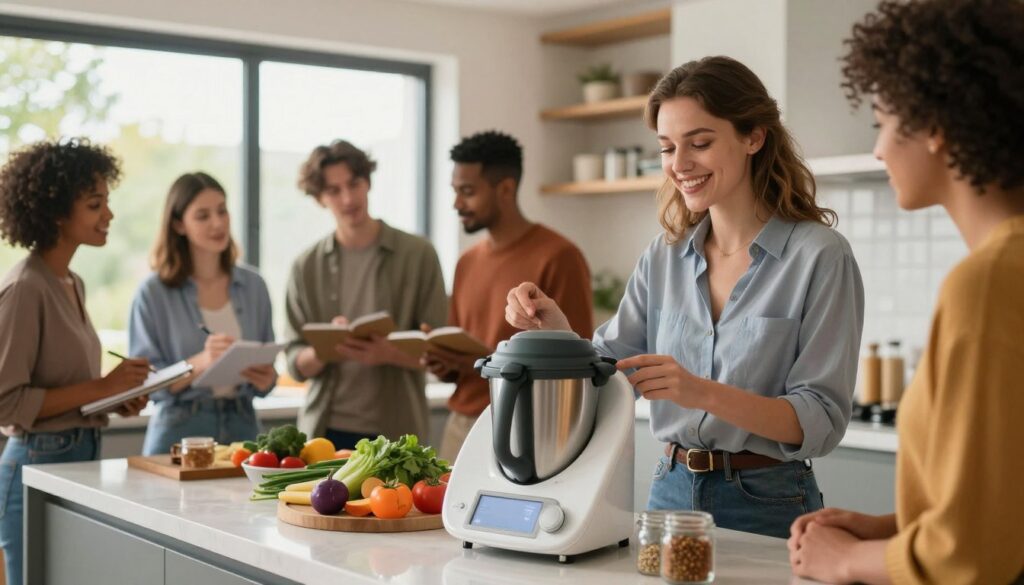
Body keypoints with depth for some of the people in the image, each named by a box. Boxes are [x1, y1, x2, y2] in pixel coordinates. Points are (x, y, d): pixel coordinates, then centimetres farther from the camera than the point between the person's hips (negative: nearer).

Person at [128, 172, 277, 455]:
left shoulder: (253, 286, 5)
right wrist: (200, 363, -25)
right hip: (179, 431, -3)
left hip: (242, 427, 3)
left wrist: (265, 379, -12)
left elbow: (267, 369, 10)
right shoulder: (154, 293, -6)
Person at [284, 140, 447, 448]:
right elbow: (297, 365, 4)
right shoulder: (306, 267, 5)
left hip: (396, 431, -1)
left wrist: (389, 354, -22)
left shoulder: (418, 255, -2)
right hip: (325, 430, 2)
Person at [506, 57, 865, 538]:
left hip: (767, 505, -5)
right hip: (671, 492, 5)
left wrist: (705, 392, -30)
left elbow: (822, 421, -17)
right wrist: (555, 329, -14)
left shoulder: (819, 255, -13)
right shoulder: (664, 256, 4)